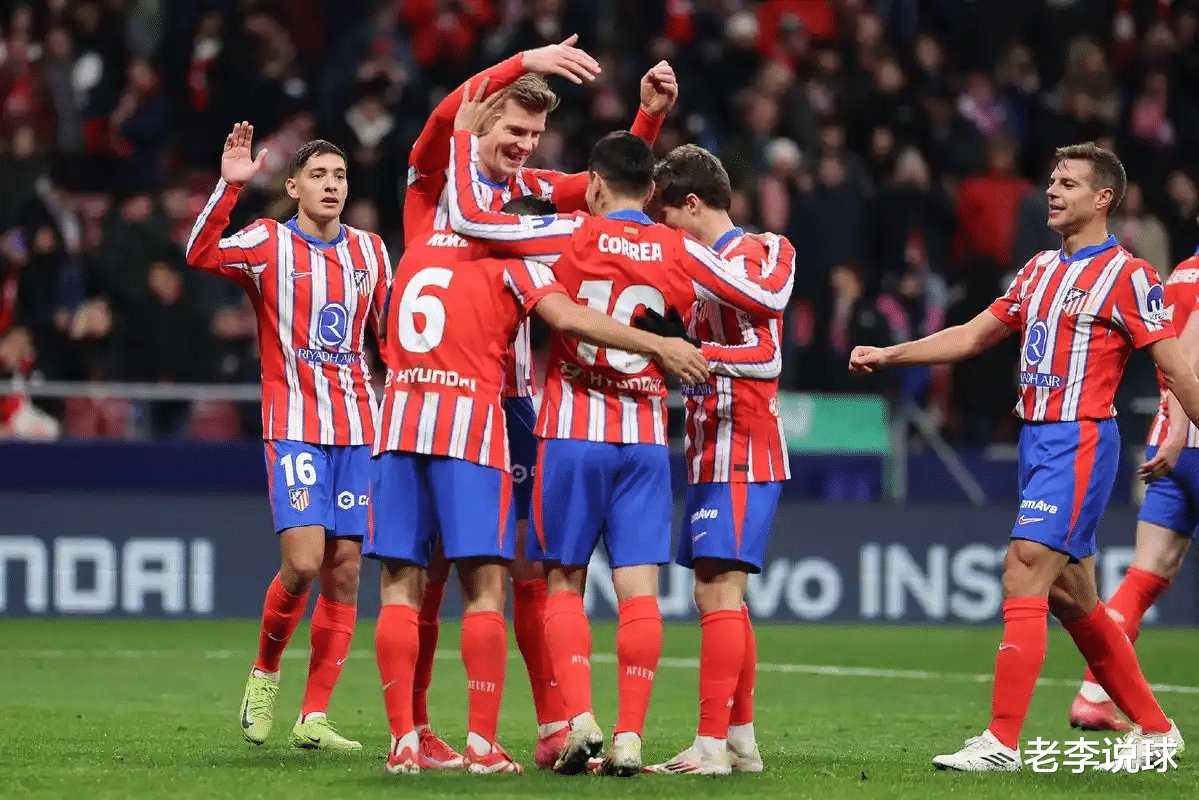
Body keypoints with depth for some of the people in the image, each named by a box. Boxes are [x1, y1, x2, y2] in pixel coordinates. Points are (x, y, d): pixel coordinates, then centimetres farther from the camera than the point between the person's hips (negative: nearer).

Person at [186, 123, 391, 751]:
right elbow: (202, 254, -21)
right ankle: (265, 673, 9)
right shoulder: (269, 243, -2)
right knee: (303, 563, -17)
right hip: (294, 426, -4)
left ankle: (314, 718, 5)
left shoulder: (370, 250, 12)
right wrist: (228, 186, -30)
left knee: (344, 571, -1)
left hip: (357, 428, 4)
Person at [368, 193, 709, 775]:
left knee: (400, 588, 4)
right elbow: (567, 318, -13)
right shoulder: (512, 261, 4)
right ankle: (482, 744, -6)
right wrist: (657, 346, -12)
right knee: (484, 591, 0)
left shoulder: (418, 249, 20)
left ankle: (403, 741, -2)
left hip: (398, 422, 4)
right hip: (470, 427, -4)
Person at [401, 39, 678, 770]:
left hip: (510, 400, 4)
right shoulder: (435, 175, -2)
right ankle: (413, 729, 7)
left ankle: (555, 727, 2)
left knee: (533, 566, 1)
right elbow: (447, 115, -21)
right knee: (430, 568, 0)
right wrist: (525, 64, -33)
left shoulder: (531, 189, 11)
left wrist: (651, 115, -6)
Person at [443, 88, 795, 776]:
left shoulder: (571, 237, -5)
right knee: (639, 586, -1)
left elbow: (469, 217, -8)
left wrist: (466, 136, 6)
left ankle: (580, 719, -8)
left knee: (565, 582, 7)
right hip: (646, 441, 1)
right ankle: (630, 737, -7)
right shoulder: (680, 254, 1)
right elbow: (769, 297, 3)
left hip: (572, 436, -1)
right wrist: (779, 248, 25)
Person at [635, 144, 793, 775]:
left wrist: (692, 354, -31)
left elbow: (766, 357, -23)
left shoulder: (742, 260, -12)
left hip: (738, 456, -10)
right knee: (719, 598, 13)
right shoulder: (714, 262, 17)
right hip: (717, 455, 10)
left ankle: (712, 744, -15)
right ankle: (741, 740, 17)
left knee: (717, 591, -13)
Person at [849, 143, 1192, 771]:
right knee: (1070, 595, 12)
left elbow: (1176, 371, -8)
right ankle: (1153, 727, 24)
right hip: (1036, 438, 8)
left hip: (1081, 441, -8)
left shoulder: (1127, 275, -7)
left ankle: (1002, 741, -19)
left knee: (1023, 572, -17)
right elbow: (973, 336, 21)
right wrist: (887, 355, 15)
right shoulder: (1040, 270, 15)